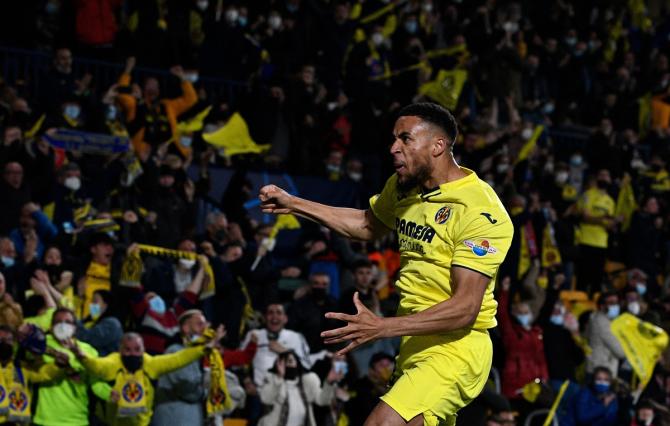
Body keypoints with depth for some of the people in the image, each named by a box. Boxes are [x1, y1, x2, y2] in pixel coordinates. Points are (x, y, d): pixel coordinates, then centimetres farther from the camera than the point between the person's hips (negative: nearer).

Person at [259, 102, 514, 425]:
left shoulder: (481, 212, -19)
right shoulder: (402, 186, 7)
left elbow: (465, 309, -24)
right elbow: (368, 224, 29)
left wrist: (382, 327, -29)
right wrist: (292, 203, 21)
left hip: (455, 349, -8)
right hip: (414, 344, 8)